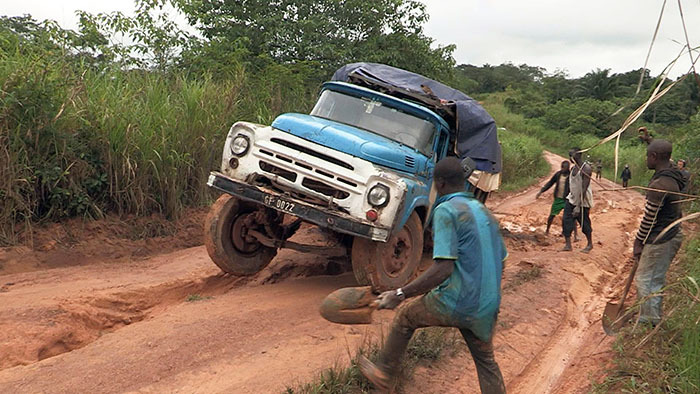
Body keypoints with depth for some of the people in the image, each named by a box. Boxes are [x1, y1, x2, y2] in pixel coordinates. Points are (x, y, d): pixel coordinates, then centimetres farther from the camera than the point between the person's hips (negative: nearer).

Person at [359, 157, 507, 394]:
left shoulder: (446, 210, -13)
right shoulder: (484, 211, 12)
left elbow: (444, 268, -23)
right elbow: (500, 263, 17)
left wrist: (400, 294, -21)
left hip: (456, 303, -7)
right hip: (487, 307, 7)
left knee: (405, 316, 18)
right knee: (486, 361, 21)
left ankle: (384, 373, 33)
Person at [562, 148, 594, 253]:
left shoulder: (586, 168, -20)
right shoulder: (574, 167, 6)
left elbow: (584, 188, -23)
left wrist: (578, 206, -26)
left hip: (583, 201, -7)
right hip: (572, 198, 7)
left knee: (584, 223, 4)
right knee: (566, 220, -4)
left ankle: (590, 245, 23)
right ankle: (568, 245, 0)